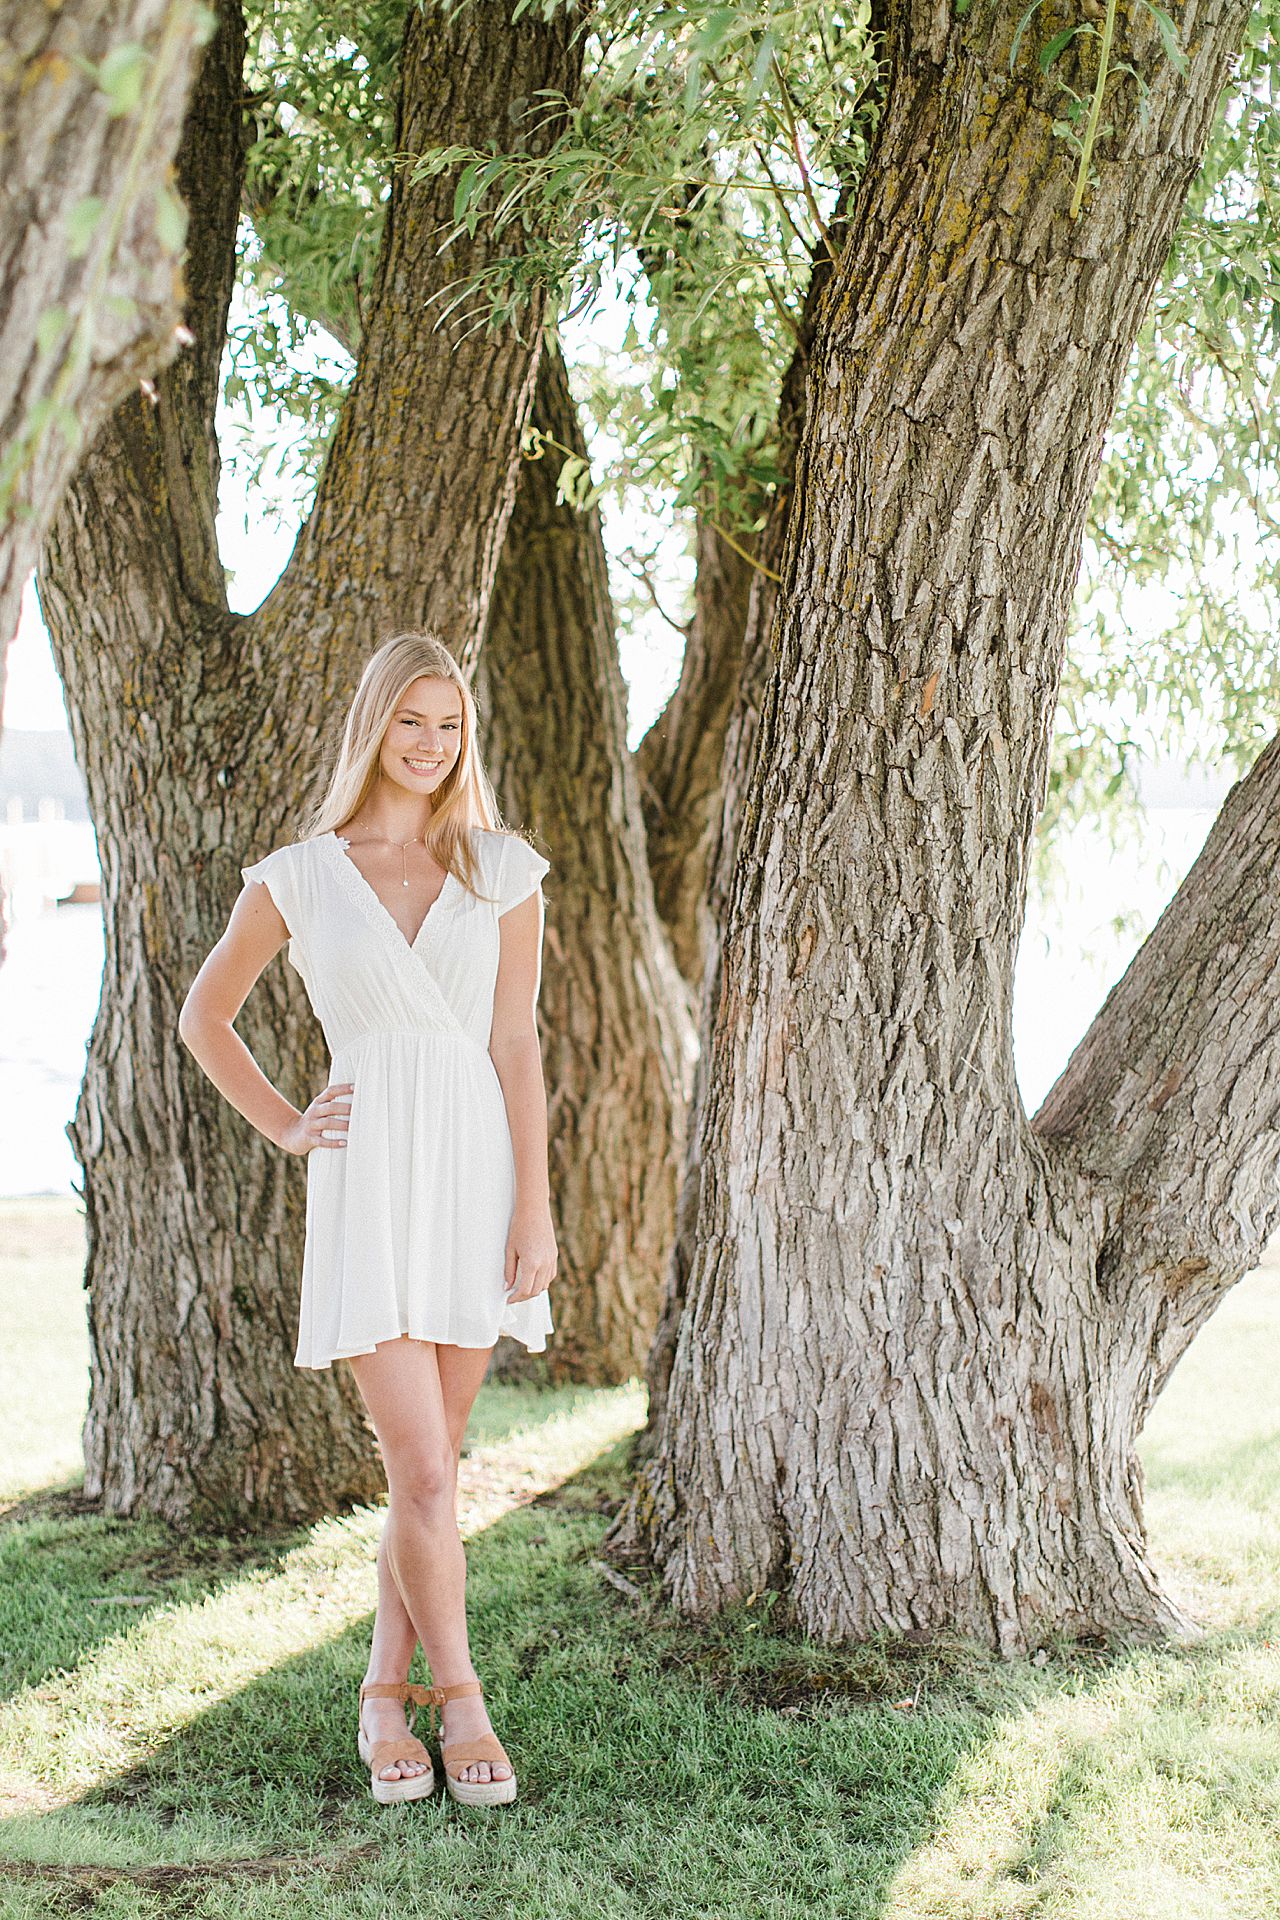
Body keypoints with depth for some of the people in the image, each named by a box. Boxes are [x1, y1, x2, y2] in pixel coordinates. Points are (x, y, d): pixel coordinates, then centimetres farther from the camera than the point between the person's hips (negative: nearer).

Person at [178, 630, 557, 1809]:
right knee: (424, 1470, -7)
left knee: (430, 1465, 8)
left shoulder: (502, 869, 5)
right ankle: (460, 1701, 9)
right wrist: (282, 1127, 6)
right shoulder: (299, 876, 3)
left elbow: (517, 1047, 2)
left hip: (476, 1170, 2)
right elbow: (205, 1015, 16)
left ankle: (387, 1696, 23)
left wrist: (534, 1211, -3)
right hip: (367, 1181, -2)